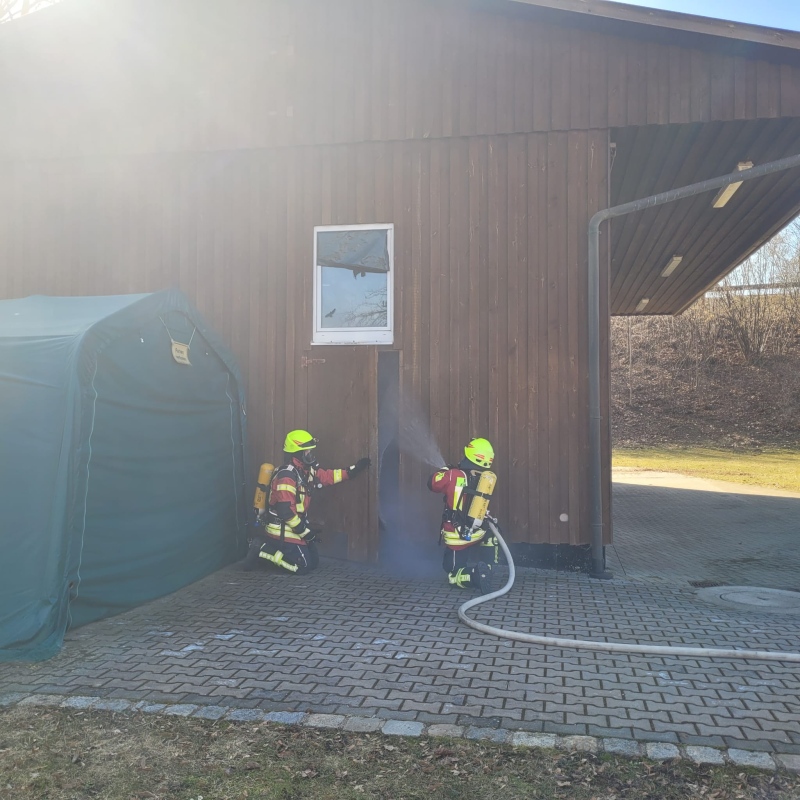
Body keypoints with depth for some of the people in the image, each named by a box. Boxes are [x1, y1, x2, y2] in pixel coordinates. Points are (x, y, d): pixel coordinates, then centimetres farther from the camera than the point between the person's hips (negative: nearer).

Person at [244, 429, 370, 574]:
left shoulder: (306, 470, 5)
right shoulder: (286, 476, -24)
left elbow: (326, 476, 15)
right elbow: (285, 510, -27)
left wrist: (353, 470, 6)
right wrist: (304, 531, -19)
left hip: (291, 527, 9)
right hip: (282, 530, -9)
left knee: (313, 562, 13)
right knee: (304, 566, -7)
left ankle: (270, 546, 15)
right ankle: (262, 549, -2)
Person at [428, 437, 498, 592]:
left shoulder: (454, 476, -17)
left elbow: (432, 483, -2)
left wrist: (445, 470, 17)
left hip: (458, 539, -3)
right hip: (479, 535, 3)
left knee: (454, 576, 11)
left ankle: (474, 575, -24)